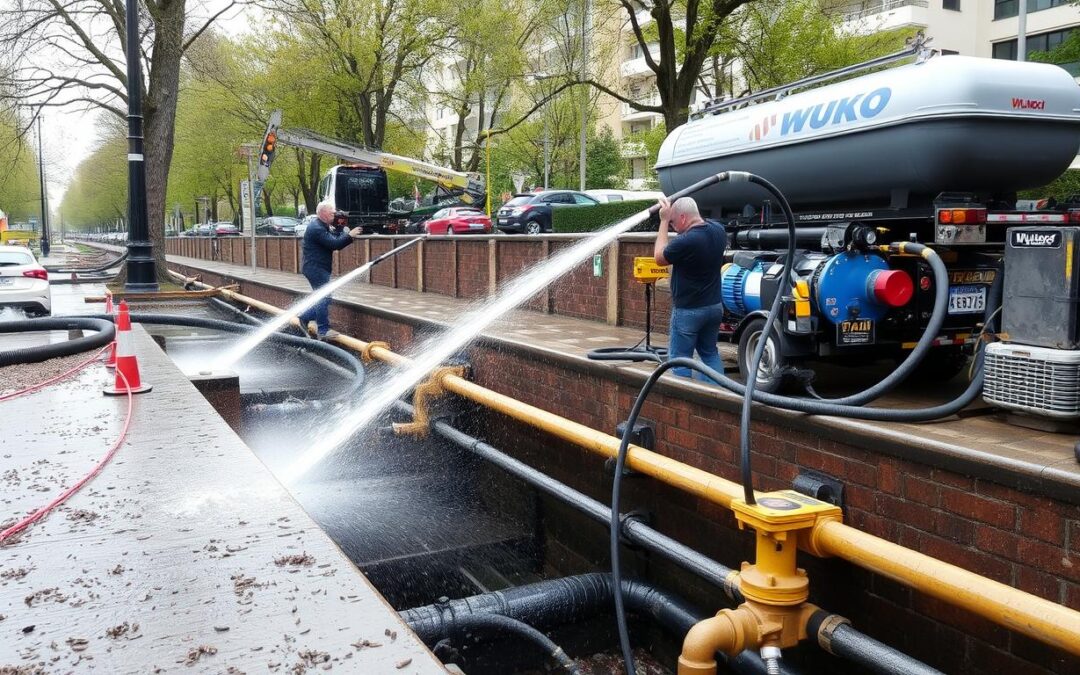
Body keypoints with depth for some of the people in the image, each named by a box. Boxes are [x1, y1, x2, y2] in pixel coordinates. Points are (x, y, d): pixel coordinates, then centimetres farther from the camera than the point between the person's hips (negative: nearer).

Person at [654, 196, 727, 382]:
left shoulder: (686, 241, -28)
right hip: (714, 306, 8)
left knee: (679, 358, 5)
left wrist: (664, 221, -9)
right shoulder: (718, 230, -4)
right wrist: (670, 213, 8)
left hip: (688, 310, -8)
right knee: (710, 353, 21)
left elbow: (659, 257, -10)